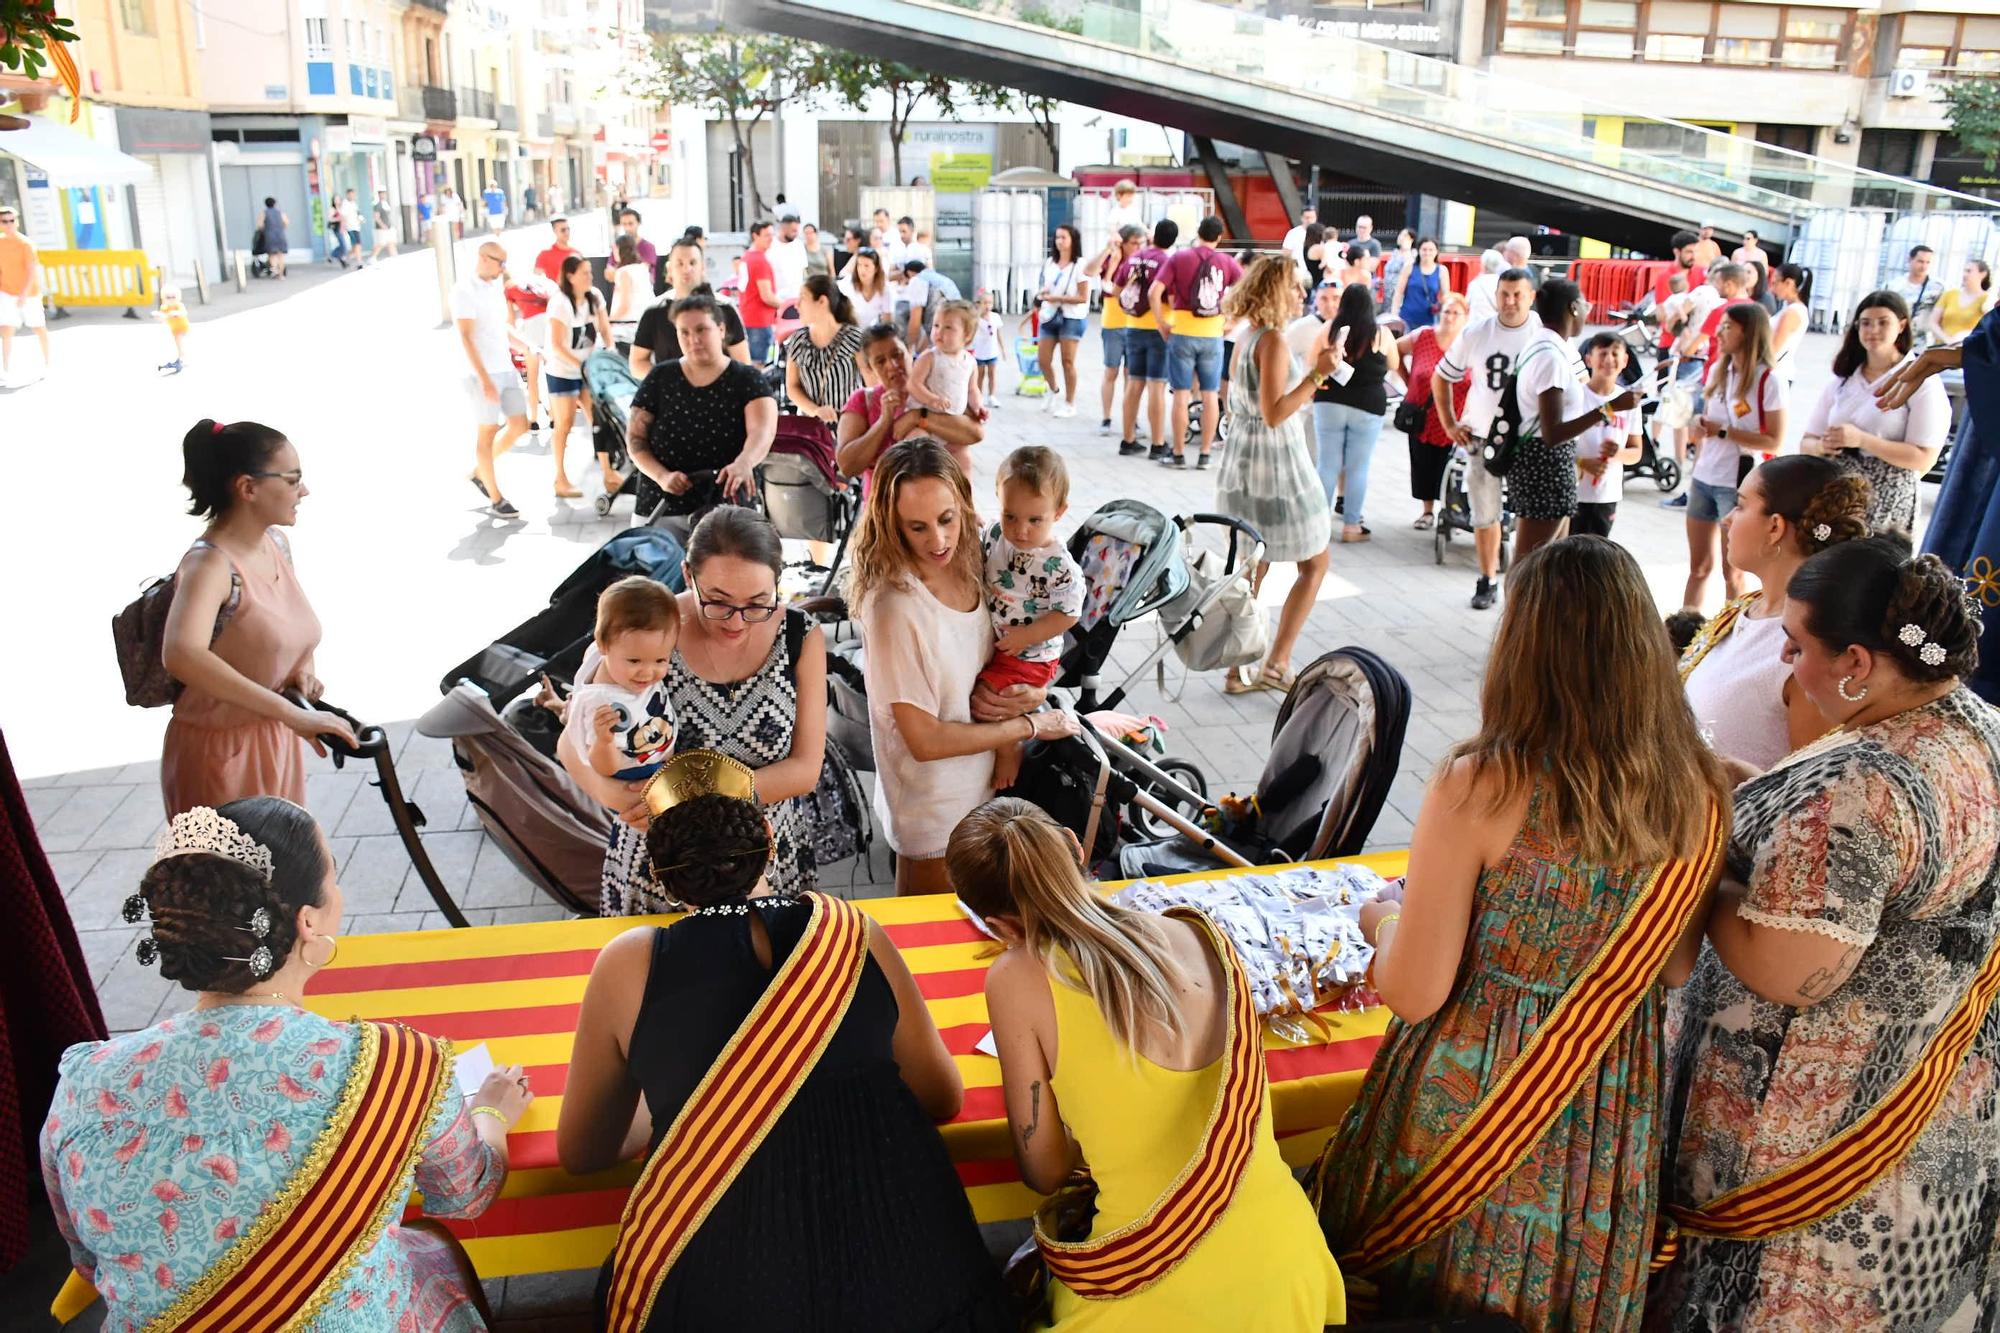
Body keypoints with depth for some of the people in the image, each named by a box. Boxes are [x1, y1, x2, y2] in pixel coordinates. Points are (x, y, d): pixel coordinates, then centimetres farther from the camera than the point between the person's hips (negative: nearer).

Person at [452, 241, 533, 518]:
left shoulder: (496, 285, 12)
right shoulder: (465, 291, -13)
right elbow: (466, 338, -19)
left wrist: (526, 346, 14)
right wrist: (485, 379, -24)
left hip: (506, 368, 8)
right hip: (483, 373, -8)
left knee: (520, 426, 10)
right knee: (487, 433, -1)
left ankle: (479, 472, 27)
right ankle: (495, 501, 6)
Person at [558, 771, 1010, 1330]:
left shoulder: (630, 964, -1)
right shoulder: (854, 934, 1)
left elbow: (581, 1152, 13)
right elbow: (943, 1099, 13)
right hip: (903, 1277, 2)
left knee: (621, 1282, 28)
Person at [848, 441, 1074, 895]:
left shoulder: (971, 568, -6)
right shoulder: (895, 606, -27)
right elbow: (925, 741, -24)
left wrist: (1031, 693, -13)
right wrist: (1031, 725, -14)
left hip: (981, 788, 6)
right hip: (933, 815, -6)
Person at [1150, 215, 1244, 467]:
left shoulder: (1179, 258, -2)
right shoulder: (1226, 262, 2)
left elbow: (1154, 293, -10)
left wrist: (1161, 324, -1)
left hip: (1182, 333, -1)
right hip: (1213, 335, 1)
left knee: (1181, 394, 3)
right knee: (1209, 395, 7)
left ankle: (1178, 453, 6)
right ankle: (1205, 453, 10)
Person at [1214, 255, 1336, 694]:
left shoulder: (1248, 337, 10)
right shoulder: (1274, 340, -18)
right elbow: (1274, 414, -22)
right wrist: (1317, 374, -23)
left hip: (1244, 461, 9)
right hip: (1276, 463, -9)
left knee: (1252, 568, 13)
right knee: (1314, 564, 6)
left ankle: (1240, 670, 16)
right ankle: (1277, 664, 5)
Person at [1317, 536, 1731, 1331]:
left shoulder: (1481, 787, -25)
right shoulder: (1701, 796, -10)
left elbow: (1413, 993, -19)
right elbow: (1674, 971, 5)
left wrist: (1383, 921, 1)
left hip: (1472, 1105, -4)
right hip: (1610, 1116, 4)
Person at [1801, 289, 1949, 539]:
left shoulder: (1921, 383, -2)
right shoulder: (1841, 380, 13)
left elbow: (1924, 459, -9)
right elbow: (1806, 442, 13)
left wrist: (1861, 439, -18)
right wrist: (1822, 446, -10)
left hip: (1885, 503, -4)